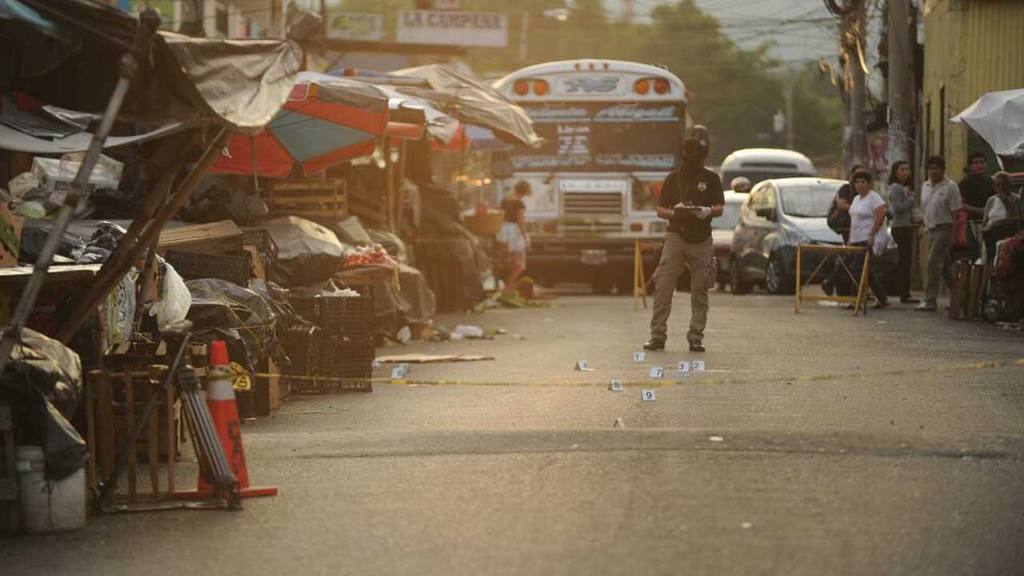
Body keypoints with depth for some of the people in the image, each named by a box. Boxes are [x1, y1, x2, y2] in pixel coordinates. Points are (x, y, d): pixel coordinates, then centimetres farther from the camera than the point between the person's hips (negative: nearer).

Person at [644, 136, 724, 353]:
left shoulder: (710, 179, 8)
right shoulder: (673, 179, 10)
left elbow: (719, 208, 5)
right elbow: (660, 210, 10)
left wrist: (707, 211, -17)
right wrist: (675, 212, -11)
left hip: (701, 239, 0)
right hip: (676, 236, 0)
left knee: (700, 290, 0)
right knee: (663, 288, -7)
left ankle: (696, 338, 5)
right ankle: (657, 336, -5)